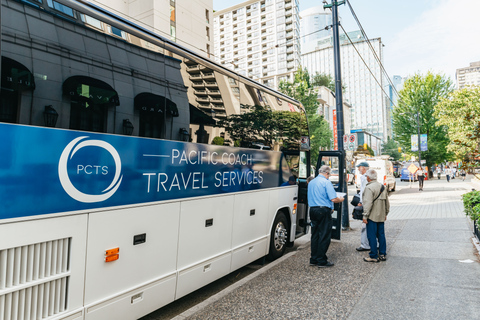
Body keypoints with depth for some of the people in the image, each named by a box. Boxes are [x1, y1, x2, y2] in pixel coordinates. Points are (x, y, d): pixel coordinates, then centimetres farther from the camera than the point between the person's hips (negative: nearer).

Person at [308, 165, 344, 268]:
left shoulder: (311, 182, 13)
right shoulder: (326, 182, -9)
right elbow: (333, 199, -16)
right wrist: (341, 199, 6)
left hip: (312, 210, 7)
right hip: (324, 211, -7)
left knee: (315, 235, 13)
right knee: (324, 236, 0)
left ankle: (313, 259, 19)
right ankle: (321, 261, 5)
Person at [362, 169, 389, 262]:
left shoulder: (369, 188, -15)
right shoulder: (382, 187, 12)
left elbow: (368, 203, -21)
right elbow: (387, 202, 18)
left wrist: (365, 216, -17)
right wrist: (385, 214, 26)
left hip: (372, 216, -8)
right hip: (381, 216, 8)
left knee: (372, 236, -1)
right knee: (381, 235, 14)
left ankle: (374, 256, 4)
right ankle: (382, 255, 20)